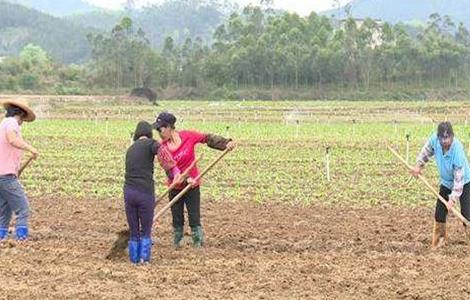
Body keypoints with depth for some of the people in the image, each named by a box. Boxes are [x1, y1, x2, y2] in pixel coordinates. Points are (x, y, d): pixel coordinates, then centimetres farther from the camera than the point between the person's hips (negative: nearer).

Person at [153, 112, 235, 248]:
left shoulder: (188, 136, -13)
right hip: (175, 188, 2)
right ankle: (177, 246, 23)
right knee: (177, 220, 11)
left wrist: (226, 143, -24)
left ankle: (199, 246, 3)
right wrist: (185, 179, -31)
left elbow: (207, 138, -9)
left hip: (193, 186, -2)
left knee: (194, 219, -2)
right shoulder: (163, 148, -10)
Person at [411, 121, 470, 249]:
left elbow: (459, 179, -32)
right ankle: (440, 240, 26)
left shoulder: (457, 151, -38)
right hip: (446, 182, 6)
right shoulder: (435, 139, -24)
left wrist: (453, 199, -32)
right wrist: (419, 165, -7)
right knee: (439, 213, 9)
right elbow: (427, 151, 3)